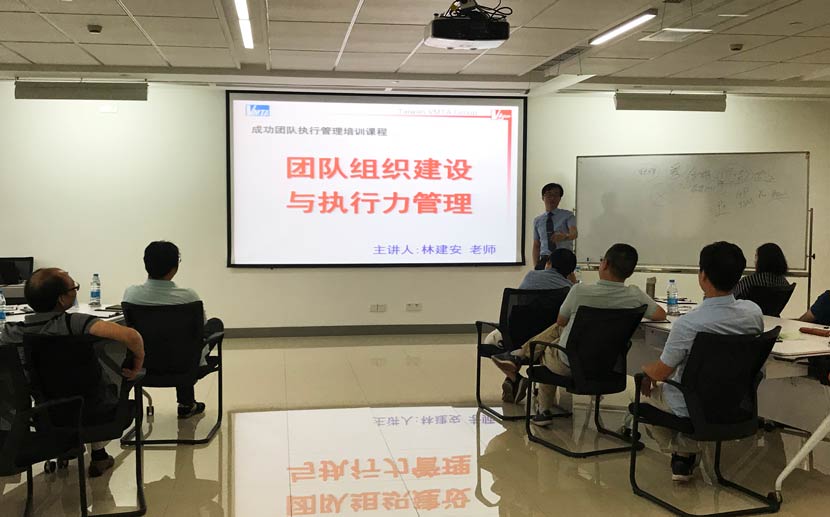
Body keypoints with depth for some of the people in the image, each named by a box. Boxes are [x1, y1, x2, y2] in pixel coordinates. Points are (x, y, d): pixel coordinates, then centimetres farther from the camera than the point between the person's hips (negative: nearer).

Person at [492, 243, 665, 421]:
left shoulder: (580, 291, -25)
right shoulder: (635, 295, -17)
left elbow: (561, 321, -7)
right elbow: (660, 315, 2)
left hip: (567, 365, -4)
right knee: (557, 329, 22)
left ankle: (544, 412, 38)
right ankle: (518, 355, 27)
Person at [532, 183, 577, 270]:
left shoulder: (567, 215, 4)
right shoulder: (537, 220, 13)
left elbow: (574, 233, -14)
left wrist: (564, 236, -37)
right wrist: (536, 266, 2)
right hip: (545, 260, 2)